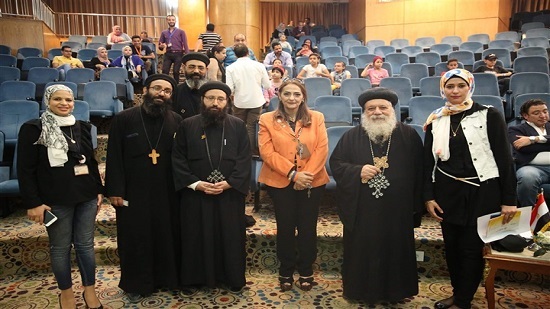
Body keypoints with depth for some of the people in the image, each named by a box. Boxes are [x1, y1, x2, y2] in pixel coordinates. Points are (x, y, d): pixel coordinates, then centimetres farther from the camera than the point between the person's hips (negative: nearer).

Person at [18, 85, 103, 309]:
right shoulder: (32, 129, -6)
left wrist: (99, 190, 11)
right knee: (60, 246, 9)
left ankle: (89, 290, 24)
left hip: (86, 195, 4)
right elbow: (25, 170, -8)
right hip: (56, 199, -4)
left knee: (85, 244, 10)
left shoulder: (82, 127, 8)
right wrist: (33, 203, -12)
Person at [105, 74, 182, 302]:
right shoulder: (123, 119, -3)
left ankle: (168, 277, 32)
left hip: (167, 192, 2)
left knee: (168, 236, 12)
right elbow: (114, 157, -4)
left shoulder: (176, 121, 3)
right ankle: (136, 284, 28)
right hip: (134, 192, -2)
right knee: (135, 238, 9)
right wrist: (115, 190, -9)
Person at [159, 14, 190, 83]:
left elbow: (185, 44, 0)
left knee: (176, 71, -4)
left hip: (178, 54, -2)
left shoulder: (181, 32, 7)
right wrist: (162, 46, -8)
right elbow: (159, 46, 17)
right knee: (164, 71, -9)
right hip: (168, 54, 2)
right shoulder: (164, 33, 15)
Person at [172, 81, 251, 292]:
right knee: (196, 237, 9)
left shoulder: (238, 126, 2)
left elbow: (244, 159, -2)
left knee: (230, 236, 9)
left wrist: (229, 183, -15)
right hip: (195, 194, 0)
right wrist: (195, 183, -12)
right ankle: (194, 279, 26)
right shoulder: (187, 126, 1)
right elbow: (178, 159, -1)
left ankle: (233, 278, 26)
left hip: (230, 194, 0)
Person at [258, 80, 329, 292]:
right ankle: (286, 271, 26)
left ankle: (306, 271, 27)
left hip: (312, 182, 1)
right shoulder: (267, 120, 1)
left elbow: (322, 149, -4)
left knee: (308, 227, 7)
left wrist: (307, 174, -15)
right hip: (280, 182, -1)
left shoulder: (316, 118, 4)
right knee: (285, 227, 7)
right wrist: (293, 174, -16)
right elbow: (267, 152, -9)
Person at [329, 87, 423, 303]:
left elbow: (418, 172, 2)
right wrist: (357, 171, -15)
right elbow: (335, 163, 3)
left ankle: (395, 291, 34)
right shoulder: (351, 137, 0)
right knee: (361, 252, 9)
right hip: (361, 211, 0)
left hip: (397, 211, 1)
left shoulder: (409, 136, 0)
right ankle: (360, 290, 29)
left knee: (396, 251, 12)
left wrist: (417, 206, 1)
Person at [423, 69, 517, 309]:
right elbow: (428, 160, 6)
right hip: (447, 192, 4)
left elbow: (504, 158, -5)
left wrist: (509, 199, -7)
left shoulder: (489, 116, -5)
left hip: (482, 192, -3)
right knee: (451, 246, 13)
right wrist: (428, 196, 1)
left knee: (472, 248, 3)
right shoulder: (435, 120, 4)